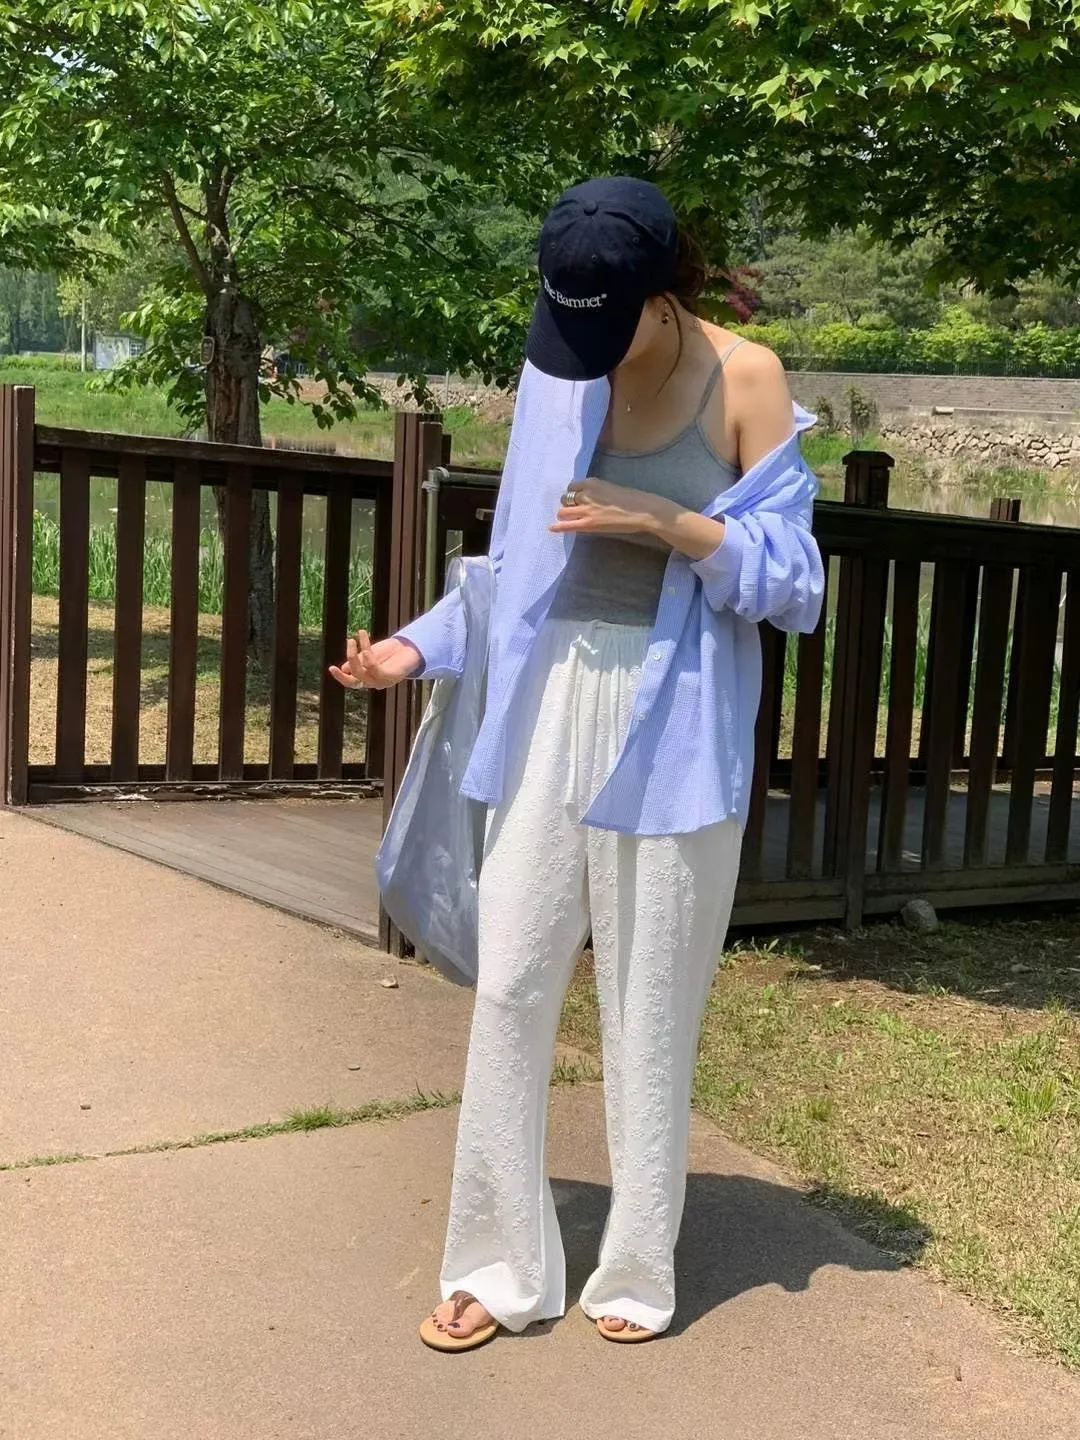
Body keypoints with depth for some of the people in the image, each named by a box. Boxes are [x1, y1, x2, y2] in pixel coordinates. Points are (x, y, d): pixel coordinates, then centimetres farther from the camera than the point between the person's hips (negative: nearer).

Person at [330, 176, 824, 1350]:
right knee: (510, 988, 4)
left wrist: (668, 525, -19)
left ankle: (637, 1269, 23)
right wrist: (420, 647, -1)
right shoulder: (558, 371, 4)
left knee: (648, 1007, 6)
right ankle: (500, 1264, 17)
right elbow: (519, 558, 11)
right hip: (549, 713, 4)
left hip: (674, 732, -3)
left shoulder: (745, 380, -6)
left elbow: (796, 587, -6)